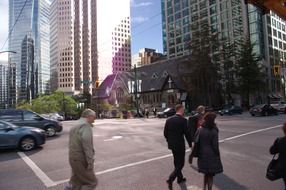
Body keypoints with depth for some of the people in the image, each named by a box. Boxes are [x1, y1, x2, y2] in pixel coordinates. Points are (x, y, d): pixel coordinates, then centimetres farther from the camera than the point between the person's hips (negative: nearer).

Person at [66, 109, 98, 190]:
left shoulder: (75, 126, 14)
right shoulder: (86, 125, -17)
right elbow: (87, 145, -23)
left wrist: (73, 156, 20)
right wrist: (90, 161, -20)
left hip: (72, 158, 9)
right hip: (81, 159, -9)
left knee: (75, 182, 21)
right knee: (92, 182, 2)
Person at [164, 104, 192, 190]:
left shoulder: (169, 120, 2)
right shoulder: (183, 120, -15)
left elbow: (165, 133, 5)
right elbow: (187, 133, -15)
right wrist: (190, 144, -2)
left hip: (172, 144, 7)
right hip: (180, 145, -6)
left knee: (177, 162, 22)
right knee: (180, 163, 5)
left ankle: (180, 178, 36)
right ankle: (171, 179, -8)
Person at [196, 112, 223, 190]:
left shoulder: (199, 130, -5)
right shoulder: (214, 131, -17)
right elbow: (215, 146, -15)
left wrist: (198, 153, 10)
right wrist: (218, 155, 0)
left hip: (202, 156, 5)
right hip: (211, 156, -4)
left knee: (206, 173, 24)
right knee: (210, 175, 13)